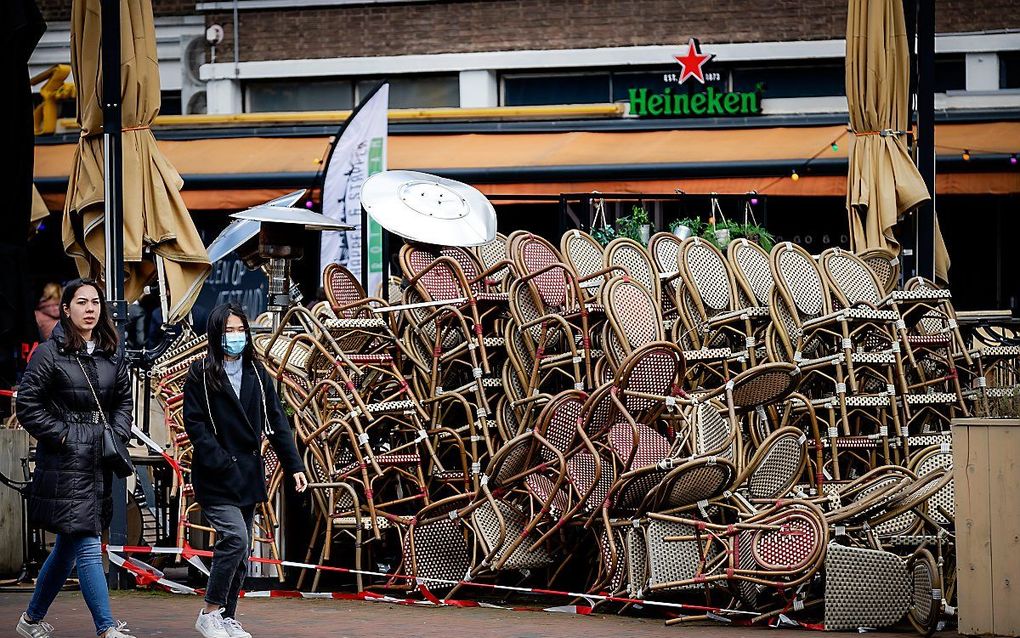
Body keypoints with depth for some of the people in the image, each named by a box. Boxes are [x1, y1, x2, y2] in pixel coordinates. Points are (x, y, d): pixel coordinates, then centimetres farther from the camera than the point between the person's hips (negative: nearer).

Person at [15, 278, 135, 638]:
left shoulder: (111, 355, 11)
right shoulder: (50, 353, -6)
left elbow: (124, 400, 20)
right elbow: (27, 405, -7)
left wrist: (117, 434, 3)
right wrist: (61, 434, -12)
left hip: (99, 460, 7)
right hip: (64, 462, -7)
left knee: (67, 547, 13)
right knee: (88, 547, -11)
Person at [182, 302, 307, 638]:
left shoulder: (257, 375, 11)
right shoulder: (201, 375, -3)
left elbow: (276, 422, 9)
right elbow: (194, 423, -9)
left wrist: (294, 466, 1)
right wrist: (220, 461, -19)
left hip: (248, 475, 6)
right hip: (216, 477, -6)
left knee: (240, 551, 8)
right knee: (235, 537, -19)